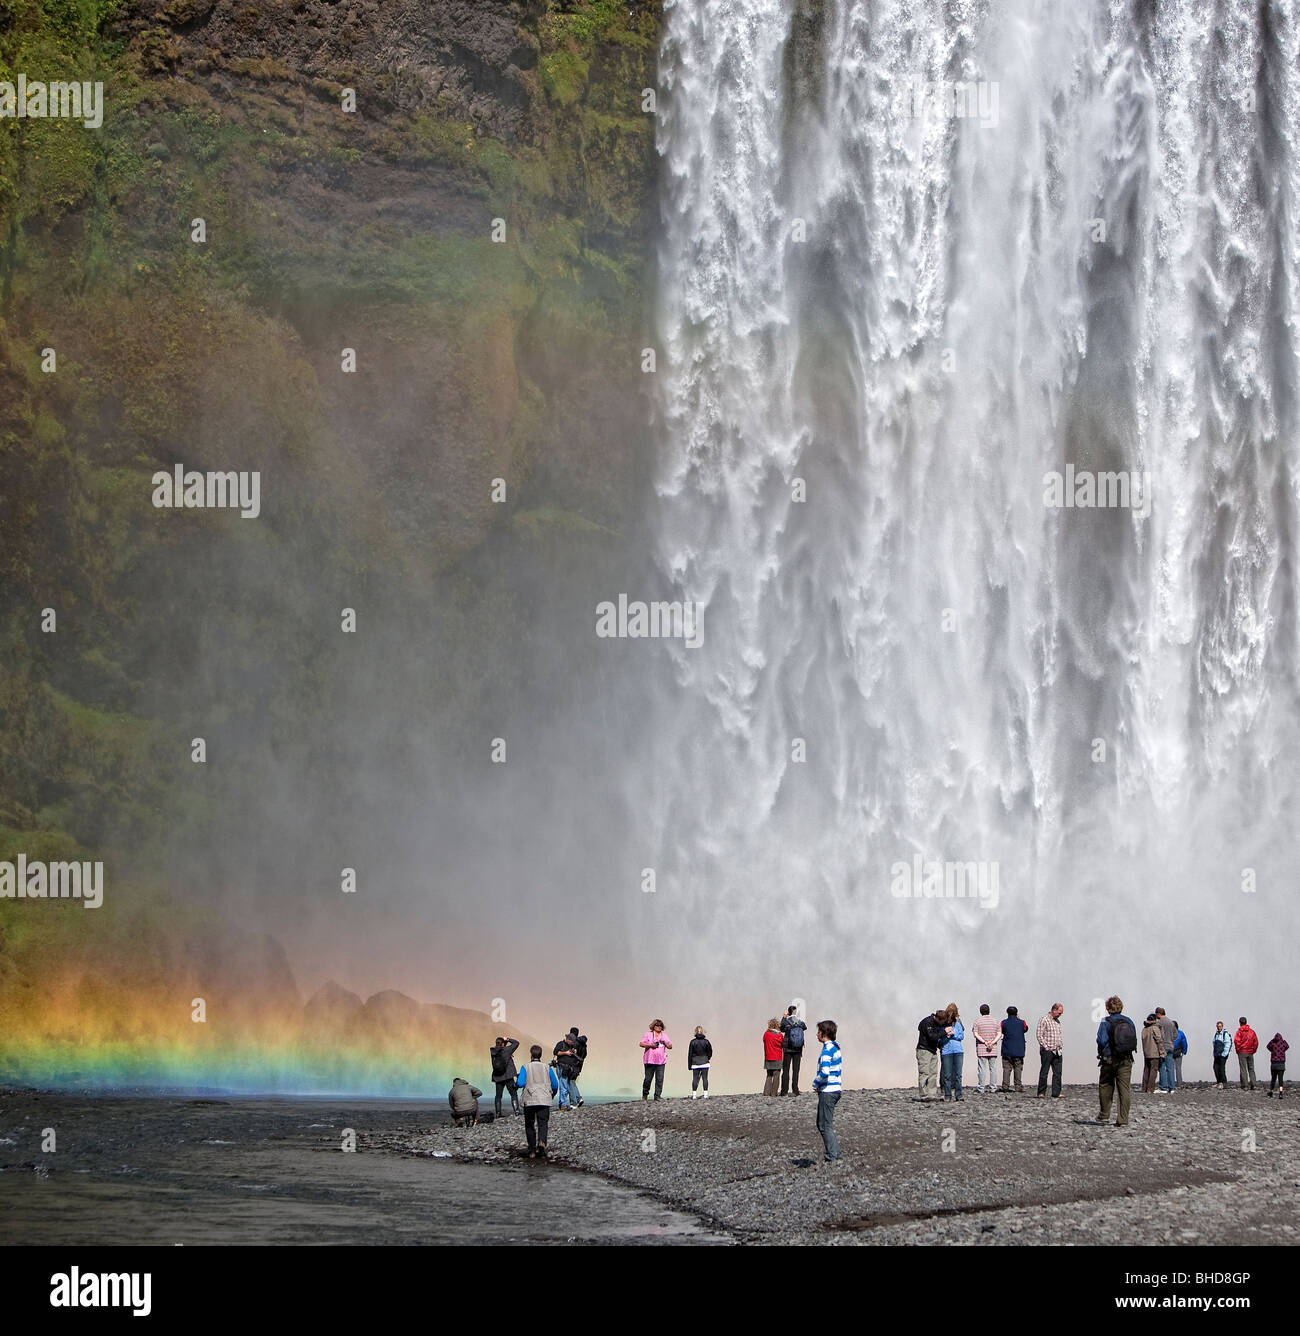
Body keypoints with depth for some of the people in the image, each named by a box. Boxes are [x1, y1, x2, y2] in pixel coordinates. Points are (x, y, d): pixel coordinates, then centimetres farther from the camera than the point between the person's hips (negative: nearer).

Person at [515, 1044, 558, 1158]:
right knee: (543, 1124, -2)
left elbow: (520, 1083, -10)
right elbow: (555, 1085, 7)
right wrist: (551, 1096, 26)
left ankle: (532, 1151, 8)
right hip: (544, 1101, 1)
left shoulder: (526, 1067, 0)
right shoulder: (547, 1068, 6)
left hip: (529, 1101, -1)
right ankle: (542, 1142, -30)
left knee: (530, 1126, 10)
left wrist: (516, 1082, 14)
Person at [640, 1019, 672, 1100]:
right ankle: (644, 1095, 13)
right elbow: (641, 1044, 0)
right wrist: (650, 1045, -14)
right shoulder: (648, 1034, 7)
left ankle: (658, 1096, -1)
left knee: (660, 1079, -5)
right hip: (650, 1060, -2)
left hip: (661, 1061, 2)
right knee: (648, 1078, -3)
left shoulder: (664, 1036, 15)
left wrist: (665, 1043, -8)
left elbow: (670, 1046, 12)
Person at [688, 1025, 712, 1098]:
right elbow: (710, 1052, 6)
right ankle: (706, 1094, 3)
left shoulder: (693, 1042, -4)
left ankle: (694, 1094, 0)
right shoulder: (706, 1041, -2)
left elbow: (690, 1054, -1)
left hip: (695, 1063, 0)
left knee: (695, 1079, 3)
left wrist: (690, 1065, 6)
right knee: (705, 1078, 3)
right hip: (704, 1062, 0)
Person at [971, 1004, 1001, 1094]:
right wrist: (992, 1042, -8)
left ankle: (980, 1089, -4)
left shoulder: (978, 1022, -1)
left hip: (981, 1049, -3)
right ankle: (992, 1089, 6)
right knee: (992, 1069, 7)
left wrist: (984, 1042, -12)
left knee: (982, 1069, -2)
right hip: (993, 1050, 3)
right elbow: (999, 1034, 0)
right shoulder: (995, 1021, 7)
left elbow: (975, 1034, -10)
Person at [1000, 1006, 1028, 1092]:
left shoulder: (1004, 1023, -3)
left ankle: (1005, 1088, -2)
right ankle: (1018, 1087, 0)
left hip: (1007, 1051, 0)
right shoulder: (1022, 1023, -2)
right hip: (1018, 1051, 0)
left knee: (1006, 1069, 3)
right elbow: (1026, 1029, 19)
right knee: (1018, 1069, 5)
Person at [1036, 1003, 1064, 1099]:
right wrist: (1046, 1047, -13)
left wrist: (1060, 1047, 13)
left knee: (1057, 1073, 2)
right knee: (1044, 1072, -2)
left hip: (1057, 1051, 7)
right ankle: (1041, 1093, 5)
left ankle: (1056, 1093, 3)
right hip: (1047, 1051, -7)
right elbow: (1040, 1036, -11)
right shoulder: (1044, 1020, -7)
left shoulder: (1058, 1021, 17)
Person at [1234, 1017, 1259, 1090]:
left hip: (1242, 1052, -4)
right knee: (1251, 1068, 10)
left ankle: (1244, 1085, -4)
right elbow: (1256, 1042, 5)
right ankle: (1252, 1084, 3)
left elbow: (1236, 1040, -18)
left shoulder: (1240, 1031, -7)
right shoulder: (1252, 1031, 7)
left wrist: (1238, 1049, -6)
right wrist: (1253, 1050, 11)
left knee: (1243, 1069, -2)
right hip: (1250, 1053, 4)